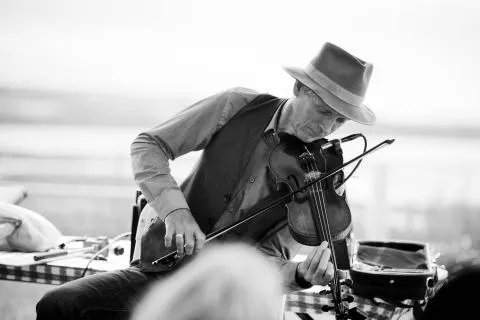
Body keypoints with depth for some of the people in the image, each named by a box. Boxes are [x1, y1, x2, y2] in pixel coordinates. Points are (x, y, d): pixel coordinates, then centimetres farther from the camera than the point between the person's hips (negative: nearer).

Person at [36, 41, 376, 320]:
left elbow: (267, 259, -6)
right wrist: (175, 209, -22)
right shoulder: (239, 106, -7)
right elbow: (148, 145, -5)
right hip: (163, 263, 1)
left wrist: (301, 275, -30)